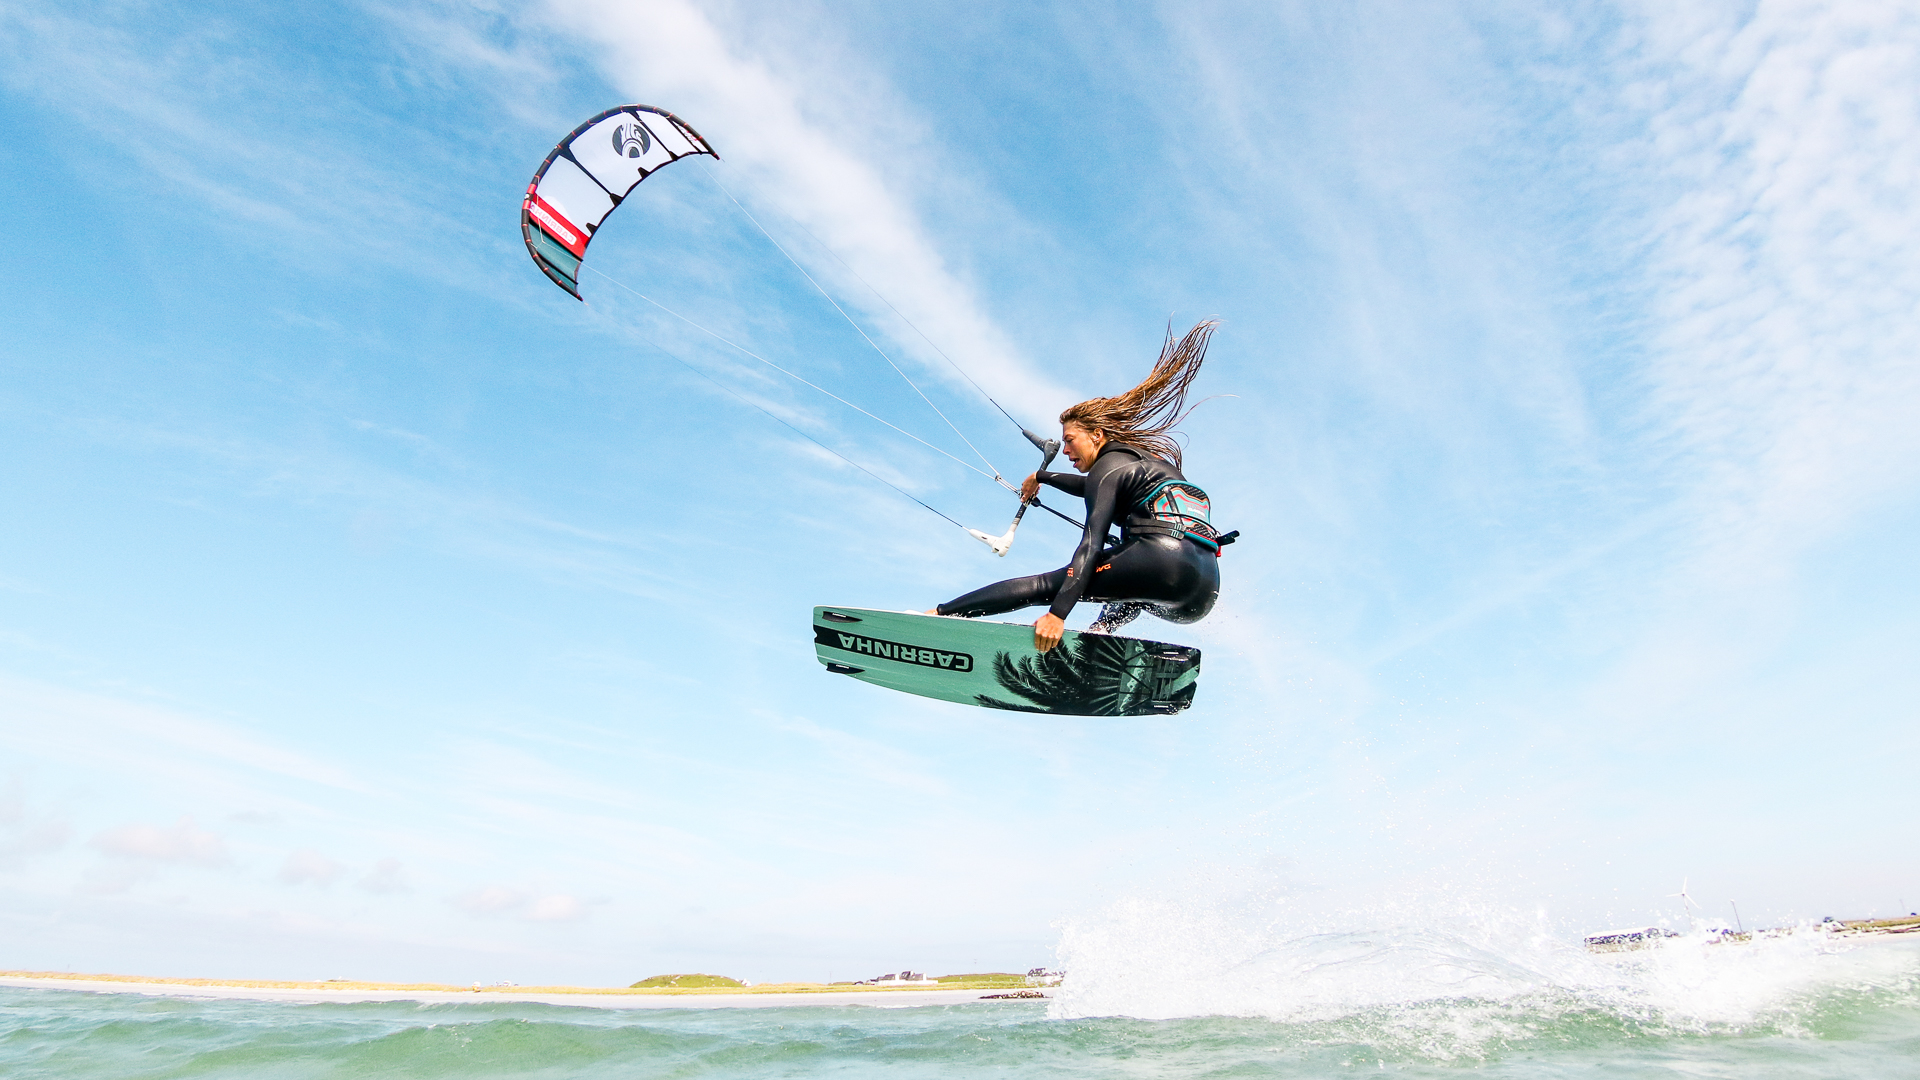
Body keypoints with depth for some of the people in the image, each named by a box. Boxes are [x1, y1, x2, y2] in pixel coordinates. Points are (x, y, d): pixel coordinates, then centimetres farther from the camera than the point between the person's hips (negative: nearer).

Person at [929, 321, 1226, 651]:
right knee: (1128, 589, 41)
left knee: (1050, 584, -8)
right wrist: (1042, 478, 66)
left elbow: (1091, 544, -13)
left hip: (1163, 557, -9)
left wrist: (1058, 613, -23)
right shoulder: (1148, 459, 29)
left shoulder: (1108, 465, 3)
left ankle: (939, 614, -13)